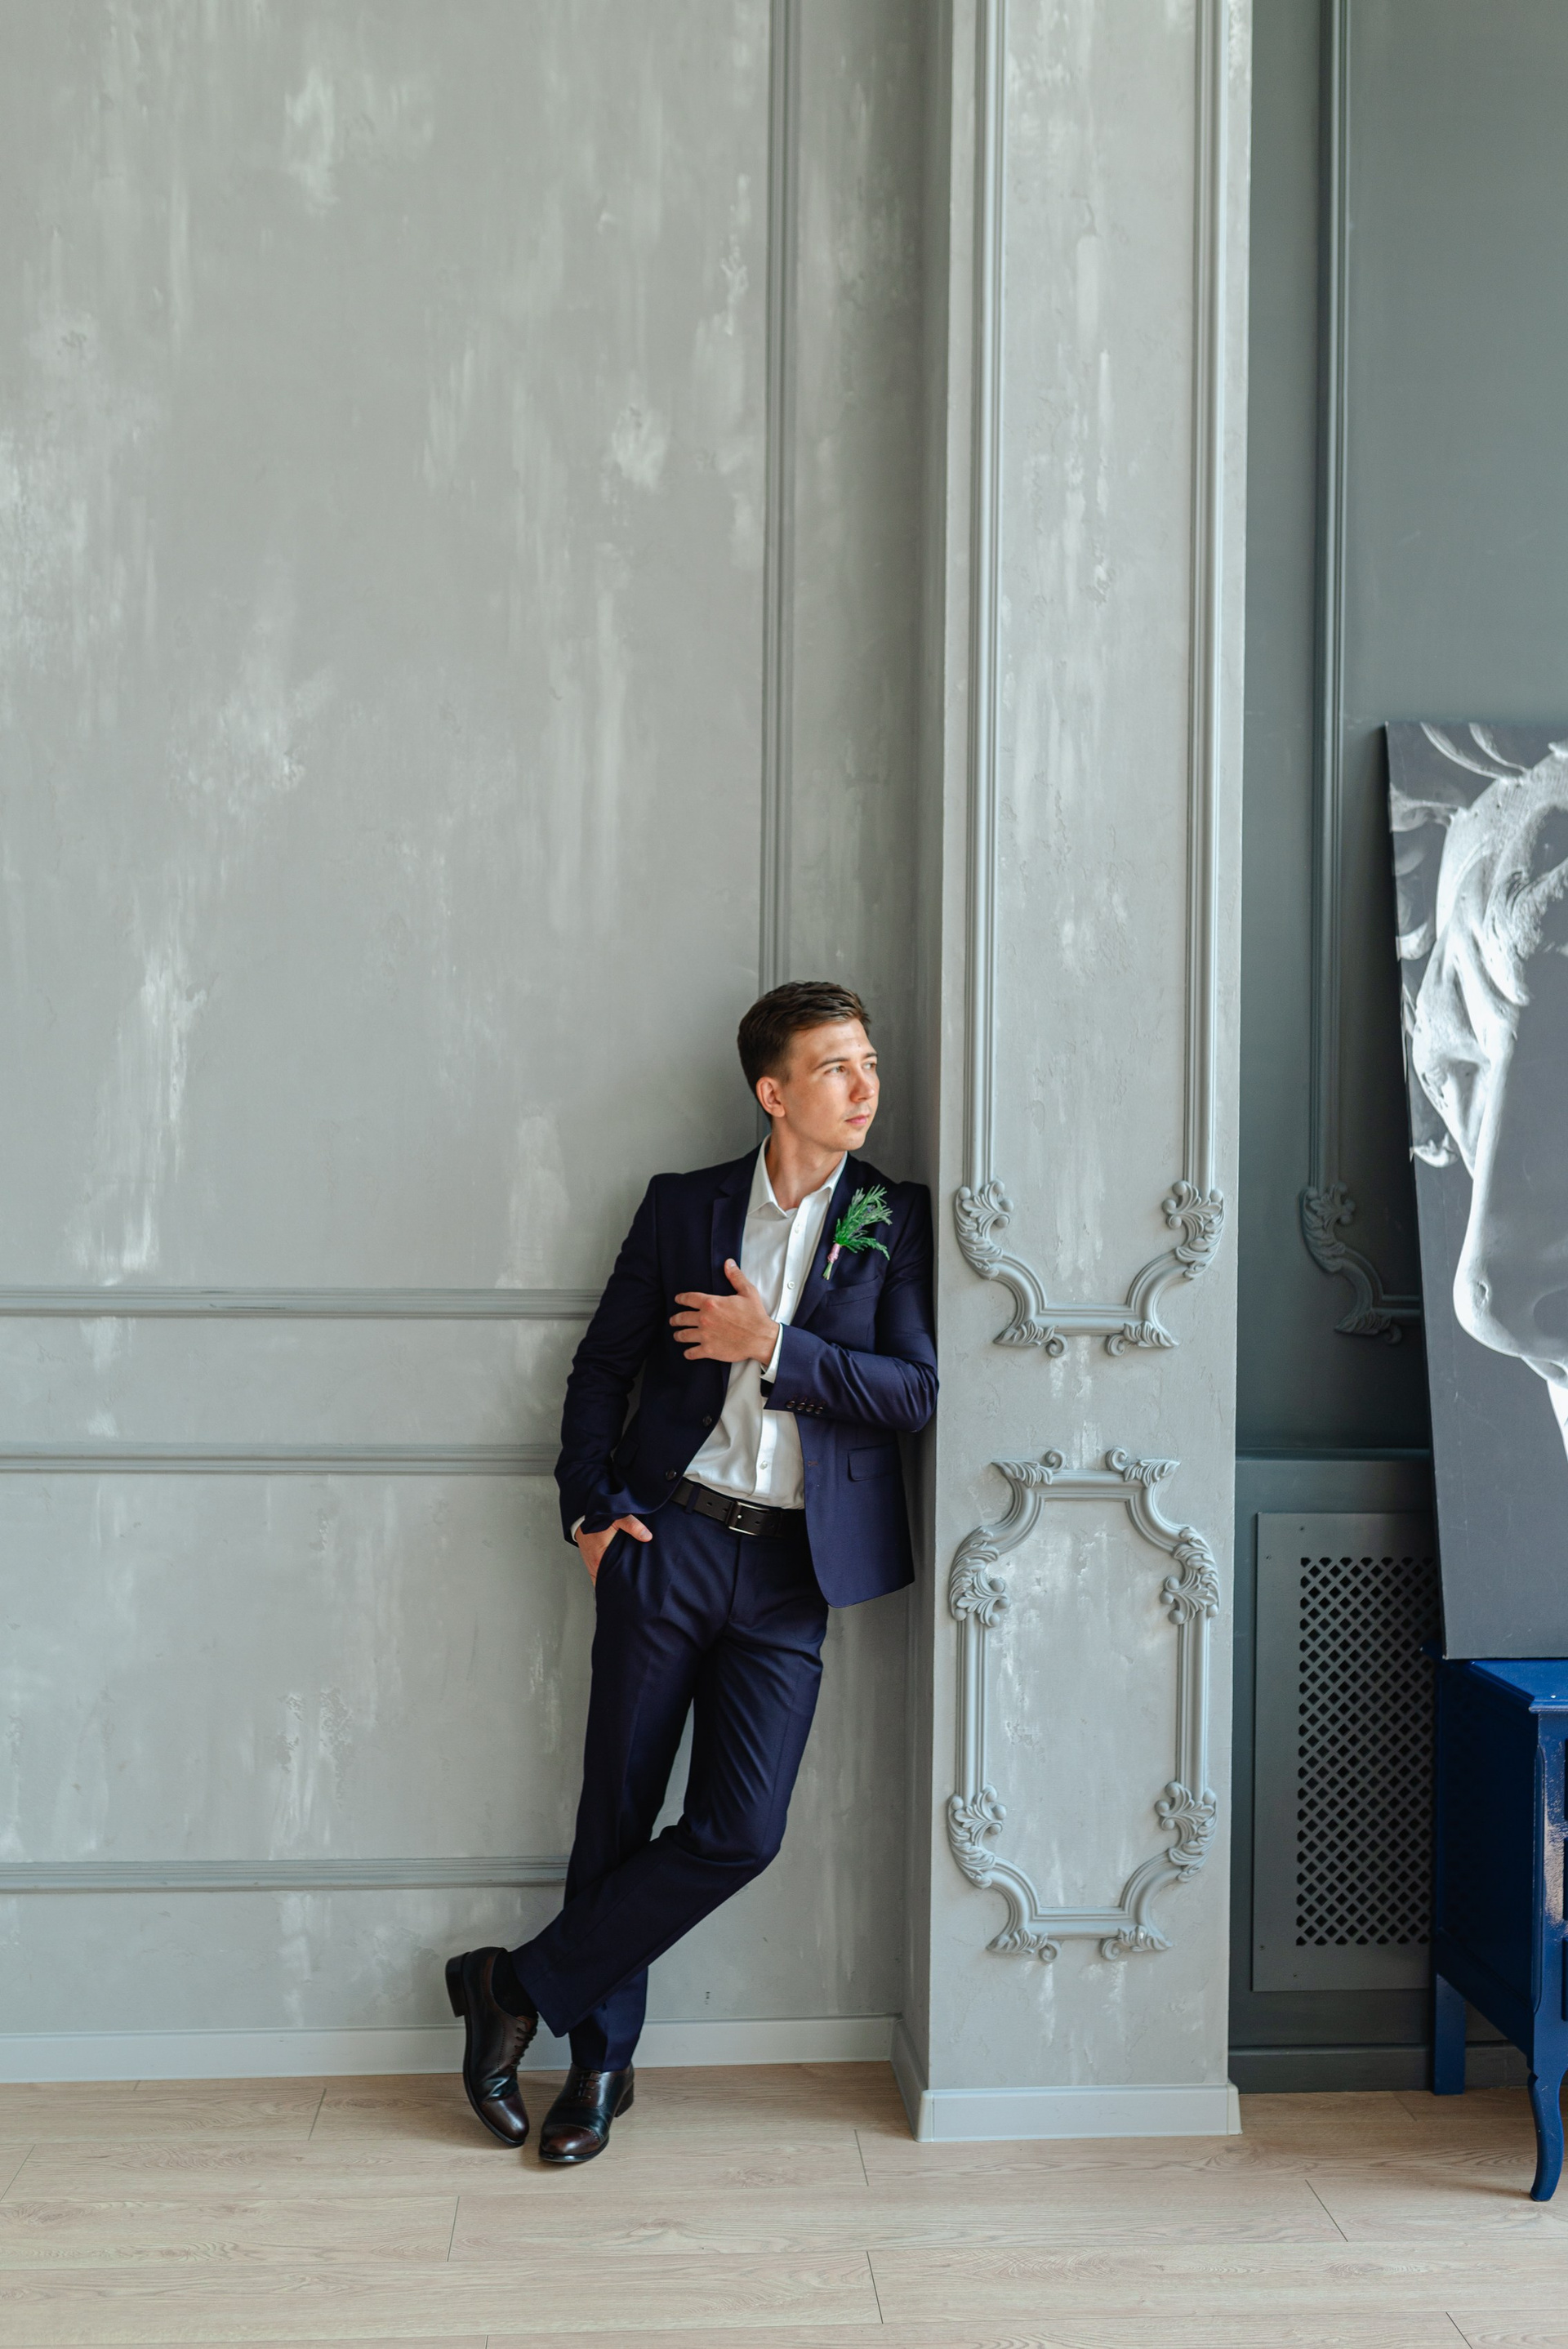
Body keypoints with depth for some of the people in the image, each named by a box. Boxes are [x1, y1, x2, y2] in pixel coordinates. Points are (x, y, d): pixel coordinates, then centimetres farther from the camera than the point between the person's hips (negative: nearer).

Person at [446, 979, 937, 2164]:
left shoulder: (896, 1221, 5)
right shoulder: (684, 1205, 8)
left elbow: (915, 1390, -5)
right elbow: (603, 1365, 11)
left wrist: (771, 1344, -11)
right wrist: (589, 1505, 0)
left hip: (790, 1571, 0)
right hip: (668, 1537, 0)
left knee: (738, 1832, -7)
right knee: (619, 1808, 5)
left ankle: (519, 1986, 11)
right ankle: (600, 2061, 24)